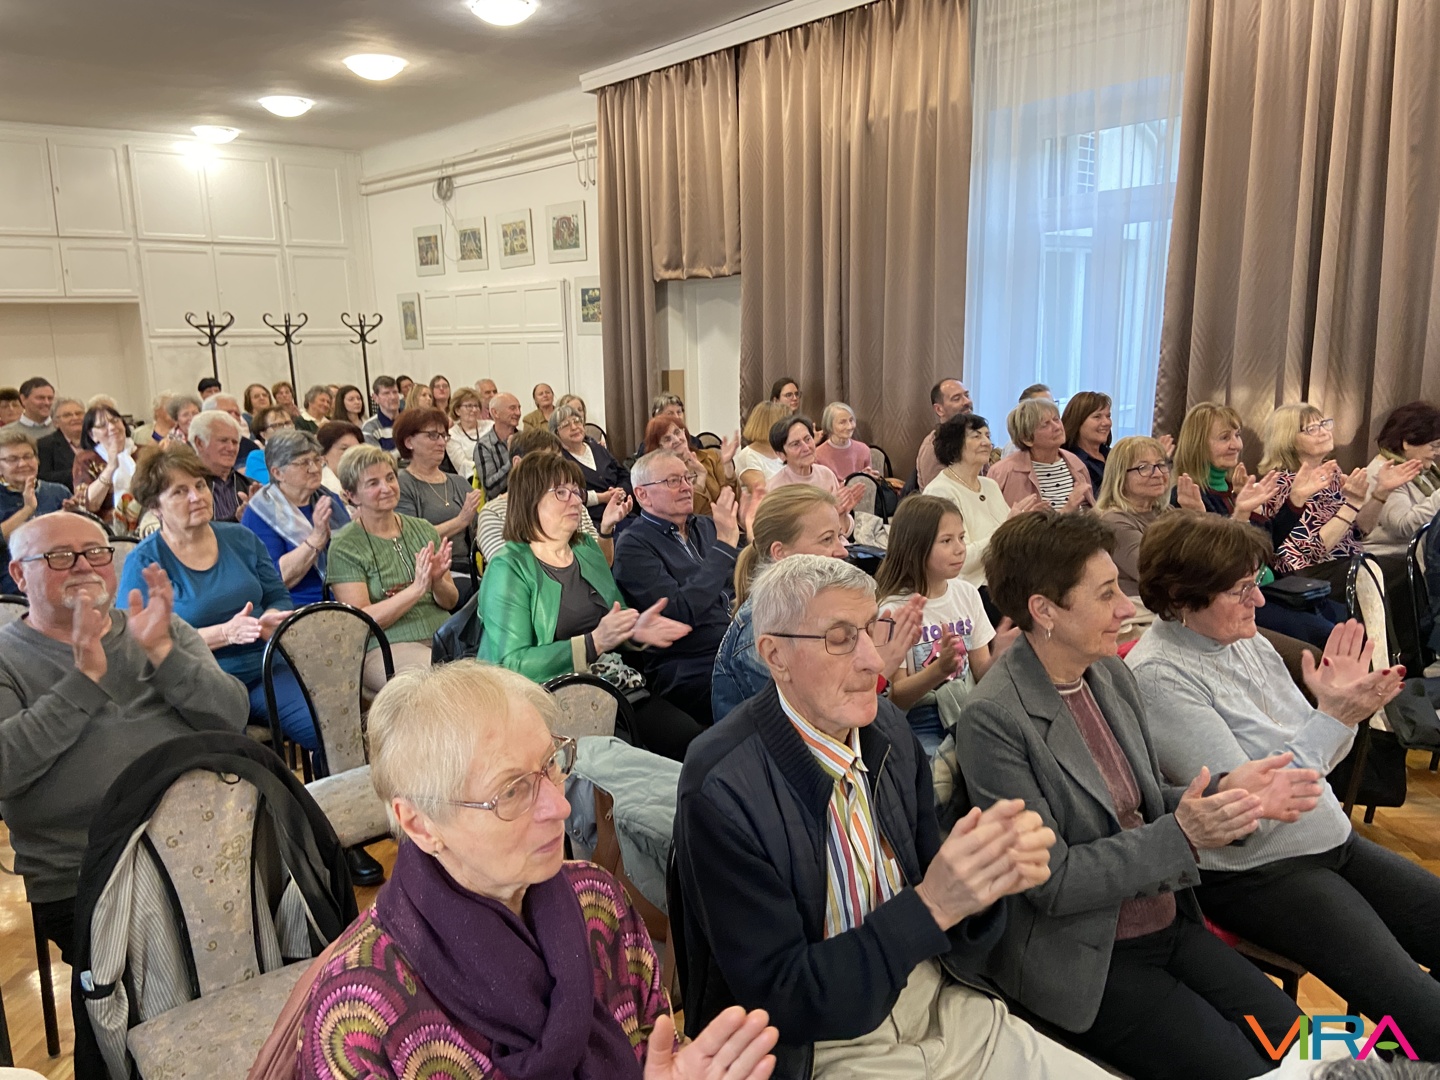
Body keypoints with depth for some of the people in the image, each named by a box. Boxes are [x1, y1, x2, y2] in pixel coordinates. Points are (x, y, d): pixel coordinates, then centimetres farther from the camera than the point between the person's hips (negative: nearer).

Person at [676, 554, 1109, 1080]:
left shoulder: (887, 728, -3)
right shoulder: (722, 789, -20)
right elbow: (782, 1000, -17)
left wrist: (996, 865, -18)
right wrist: (931, 904, -26)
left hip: (946, 1011, 5)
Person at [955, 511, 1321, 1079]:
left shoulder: (1111, 672, 2)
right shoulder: (992, 718, -22)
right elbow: (1051, 881, -20)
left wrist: (1224, 792, -7)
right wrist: (1181, 835, -24)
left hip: (1170, 924, 7)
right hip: (1088, 961, -7)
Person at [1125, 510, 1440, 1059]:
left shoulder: (1248, 643, 3)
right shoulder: (1158, 676, -21)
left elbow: (1310, 759, 10)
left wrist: (1343, 703, -9)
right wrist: (1334, 718, -22)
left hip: (1335, 840, 8)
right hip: (1256, 872, -8)